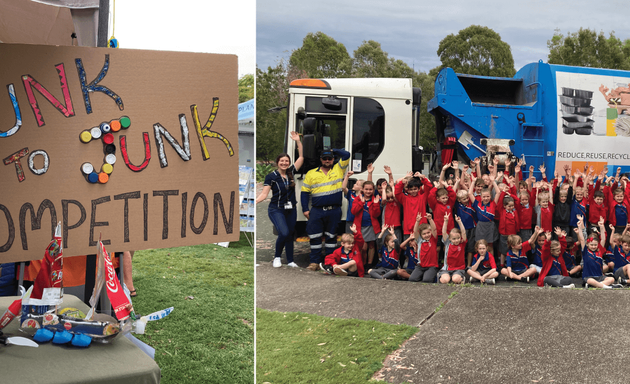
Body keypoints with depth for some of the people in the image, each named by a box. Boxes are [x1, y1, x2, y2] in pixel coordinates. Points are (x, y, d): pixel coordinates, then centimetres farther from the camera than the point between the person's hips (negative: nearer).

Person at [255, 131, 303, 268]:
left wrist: (298, 141, 0)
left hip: (291, 210, 5)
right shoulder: (271, 177, -9)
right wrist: (254, 202, -28)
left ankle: (290, 260, 21)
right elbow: (264, 194, -12)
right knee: (284, 233, -21)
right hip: (276, 210, -5)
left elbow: (301, 157, 6)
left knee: (290, 235, 9)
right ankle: (277, 257, -1)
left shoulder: (290, 172, 3)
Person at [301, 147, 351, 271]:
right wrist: (305, 209, 4)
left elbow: (346, 155, 1)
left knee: (331, 236, 6)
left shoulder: (338, 169, 9)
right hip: (317, 211, 1)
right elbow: (305, 192, 12)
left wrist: (333, 151, 8)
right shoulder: (311, 173, 11)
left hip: (334, 211, -1)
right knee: (314, 237, -2)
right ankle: (315, 262, 6)